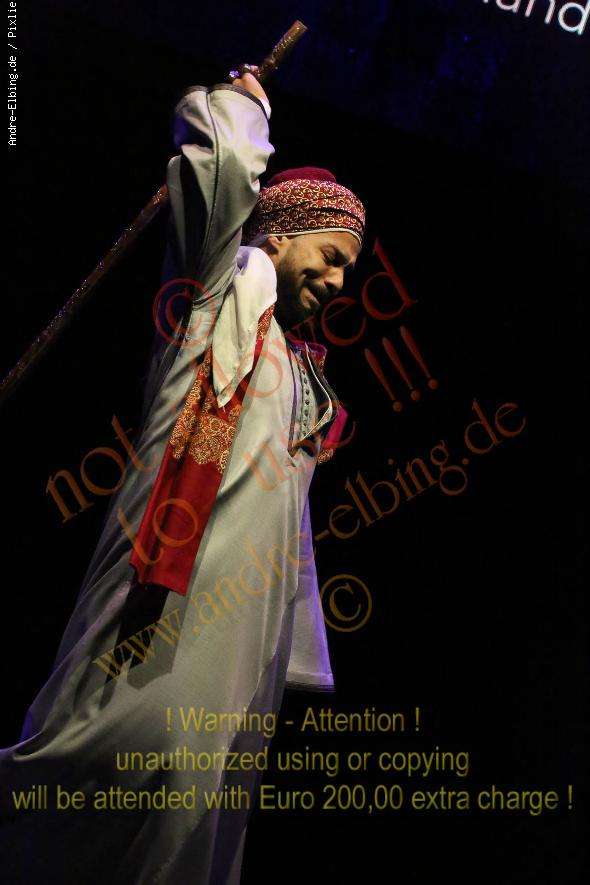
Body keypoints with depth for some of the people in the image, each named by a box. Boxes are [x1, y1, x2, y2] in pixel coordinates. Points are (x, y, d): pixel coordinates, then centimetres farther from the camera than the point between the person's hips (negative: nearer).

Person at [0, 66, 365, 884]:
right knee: (143, 750, -16)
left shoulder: (301, 372, 29)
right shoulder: (230, 281, 8)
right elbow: (220, 153, -8)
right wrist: (246, 96, 13)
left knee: (203, 809, 5)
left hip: (251, 614, 8)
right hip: (176, 597, -8)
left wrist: (300, 652, 23)